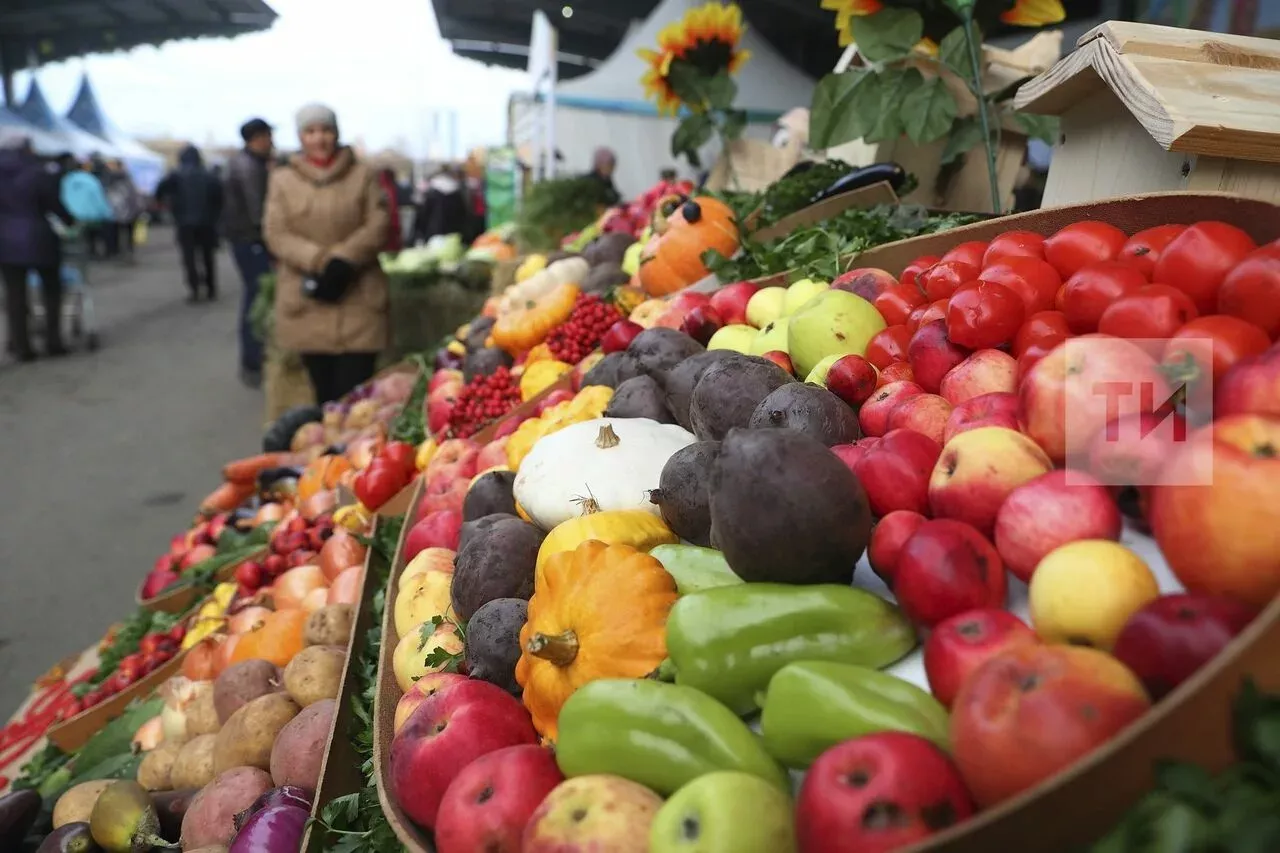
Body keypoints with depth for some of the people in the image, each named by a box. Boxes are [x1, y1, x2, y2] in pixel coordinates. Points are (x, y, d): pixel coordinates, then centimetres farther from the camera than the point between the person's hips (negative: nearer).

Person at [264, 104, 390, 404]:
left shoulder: (363, 175, 7)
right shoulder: (282, 180, 9)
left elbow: (378, 226, -2)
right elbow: (276, 234, 1)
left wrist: (343, 260, -17)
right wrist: (319, 262, -16)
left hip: (358, 301, -1)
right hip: (306, 303, 2)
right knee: (325, 393, 7)